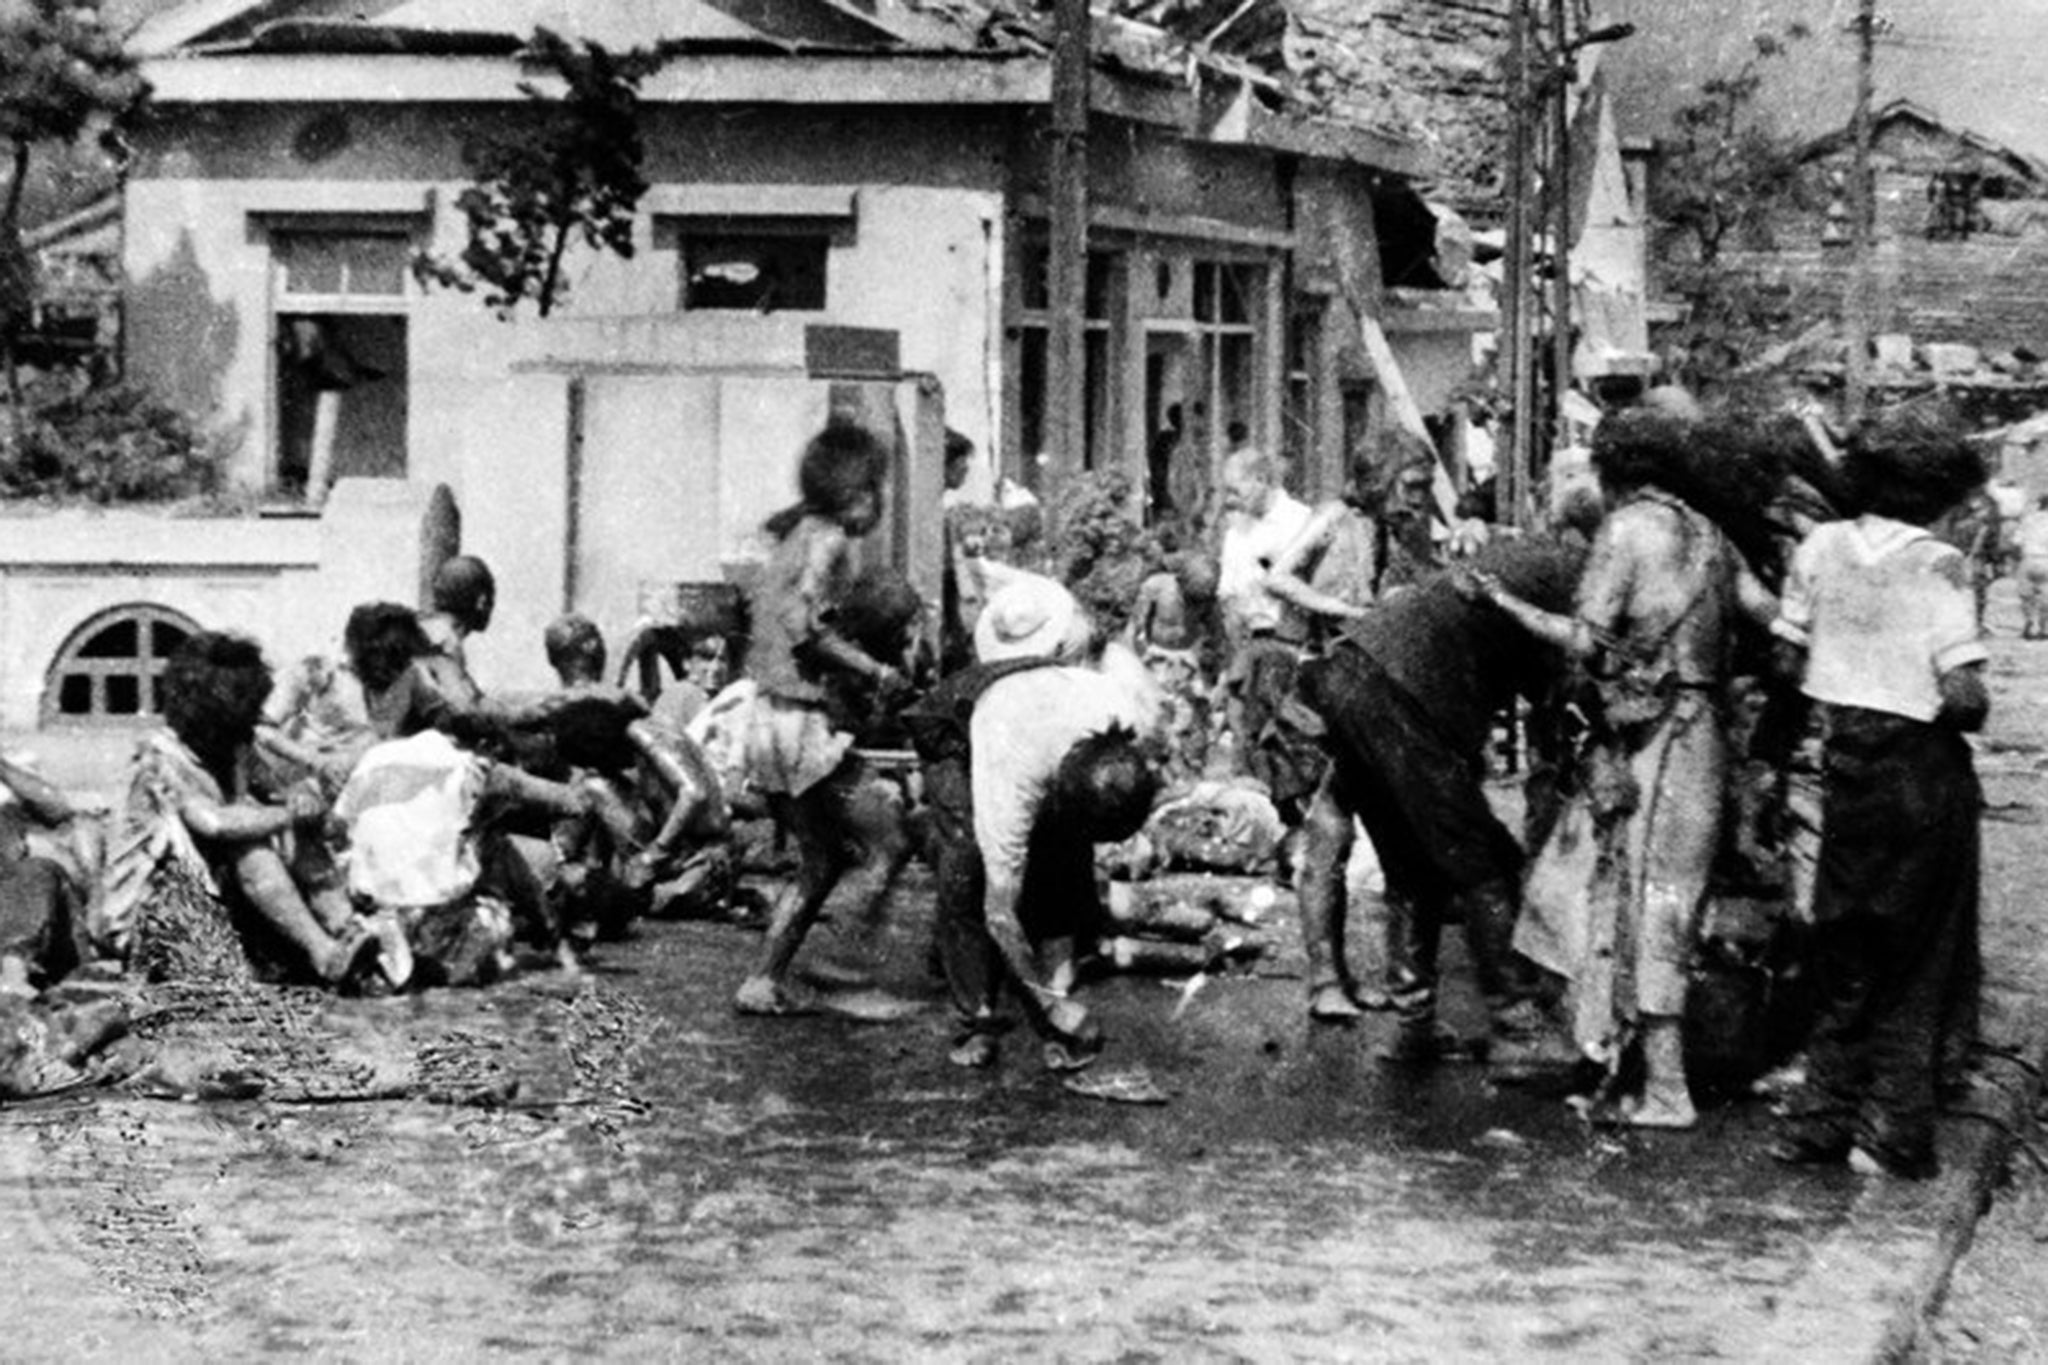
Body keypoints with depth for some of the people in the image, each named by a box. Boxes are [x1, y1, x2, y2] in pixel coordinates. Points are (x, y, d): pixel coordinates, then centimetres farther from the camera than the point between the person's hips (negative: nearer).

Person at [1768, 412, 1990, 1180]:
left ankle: (1818, 1121, 17)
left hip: (1845, 761, 5)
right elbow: (1963, 694, -19)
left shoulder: (1822, 547, 2)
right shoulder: (1937, 567, -13)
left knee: (1846, 953, 16)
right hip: (1922, 768, -5)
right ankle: (1892, 1137, 11)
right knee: (1914, 958, 8)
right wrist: (1974, 715, 1)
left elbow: (1791, 655, 7)